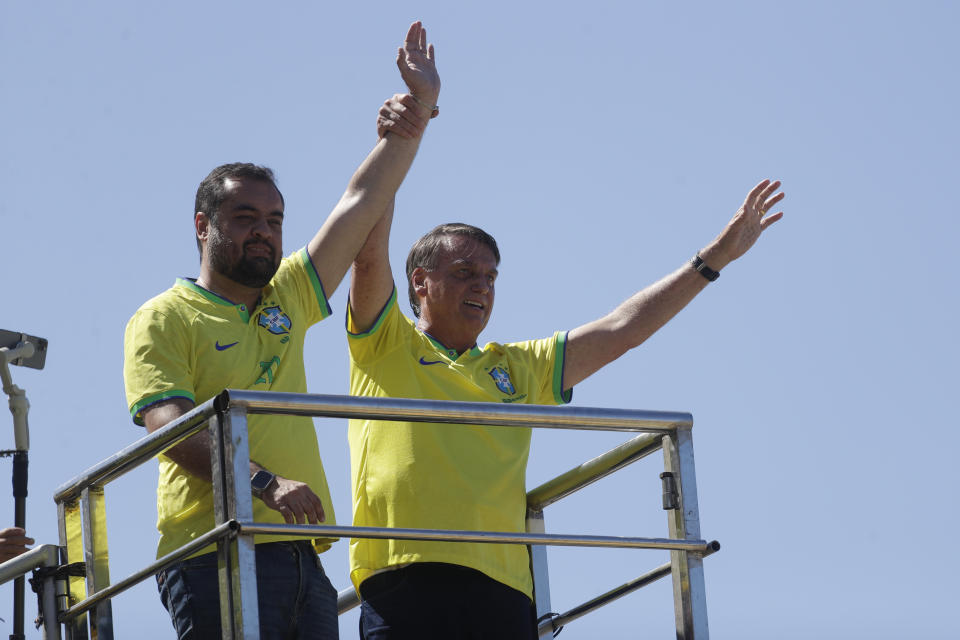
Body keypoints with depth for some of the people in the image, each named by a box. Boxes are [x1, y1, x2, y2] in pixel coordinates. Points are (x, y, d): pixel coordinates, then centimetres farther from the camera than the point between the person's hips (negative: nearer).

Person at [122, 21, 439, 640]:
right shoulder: (164, 319, 3)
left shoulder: (286, 298, 22)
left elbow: (362, 204, 21)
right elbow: (171, 426, -11)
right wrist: (264, 482, -25)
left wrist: (419, 110, 16)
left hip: (301, 555, 6)